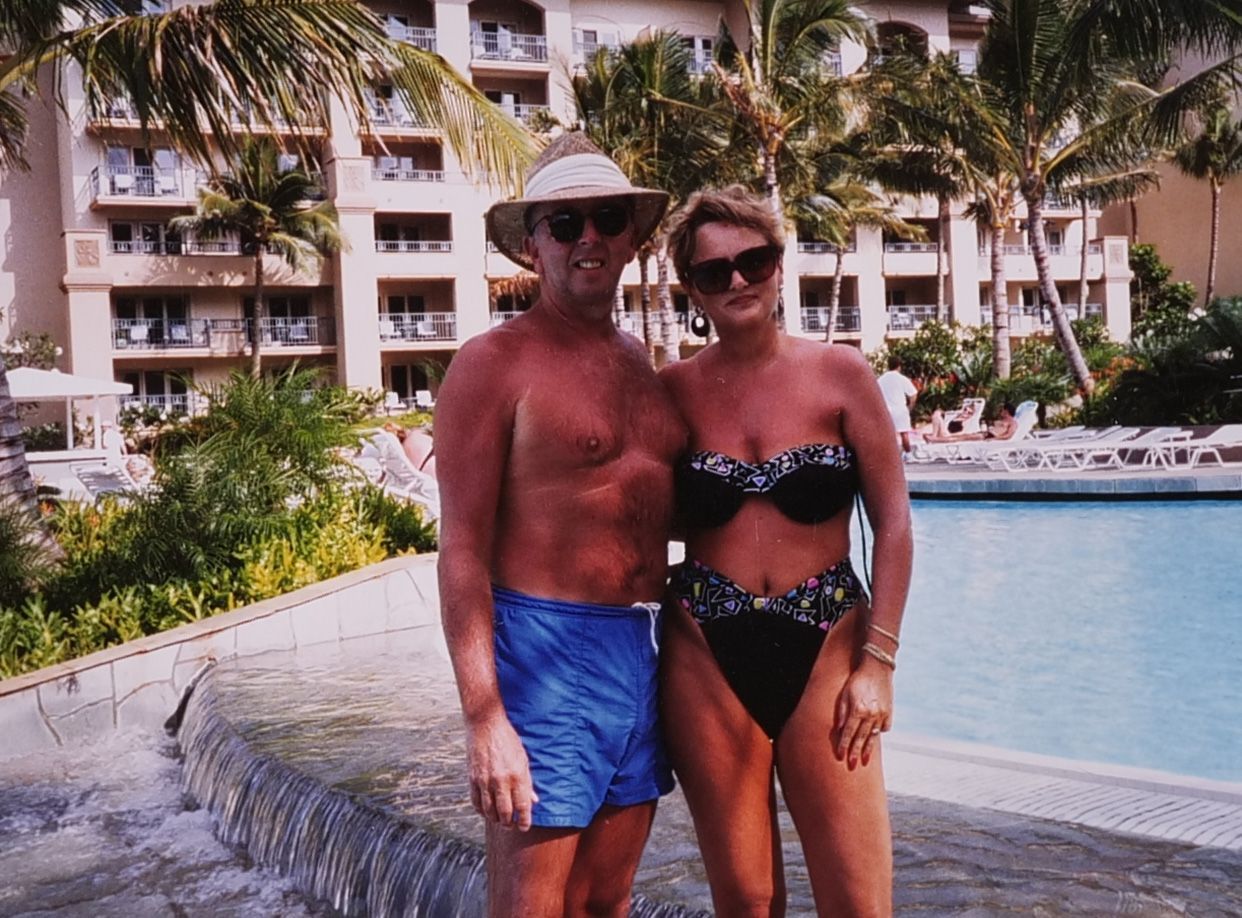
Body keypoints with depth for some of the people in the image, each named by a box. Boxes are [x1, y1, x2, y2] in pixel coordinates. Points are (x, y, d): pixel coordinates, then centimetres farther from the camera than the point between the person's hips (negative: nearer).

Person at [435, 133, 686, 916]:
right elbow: (463, 553, -12)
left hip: (647, 650, 6)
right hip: (546, 653, -6)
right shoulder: (495, 363, -8)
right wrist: (485, 720, -17)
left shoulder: (642, 364, 13)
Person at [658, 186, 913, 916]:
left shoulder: (841, 375, -1)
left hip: (825, 649, 0)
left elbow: (894, 523, -1)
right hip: (707, 659, 1)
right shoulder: (675, 389, 1)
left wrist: (877, 662, -5)